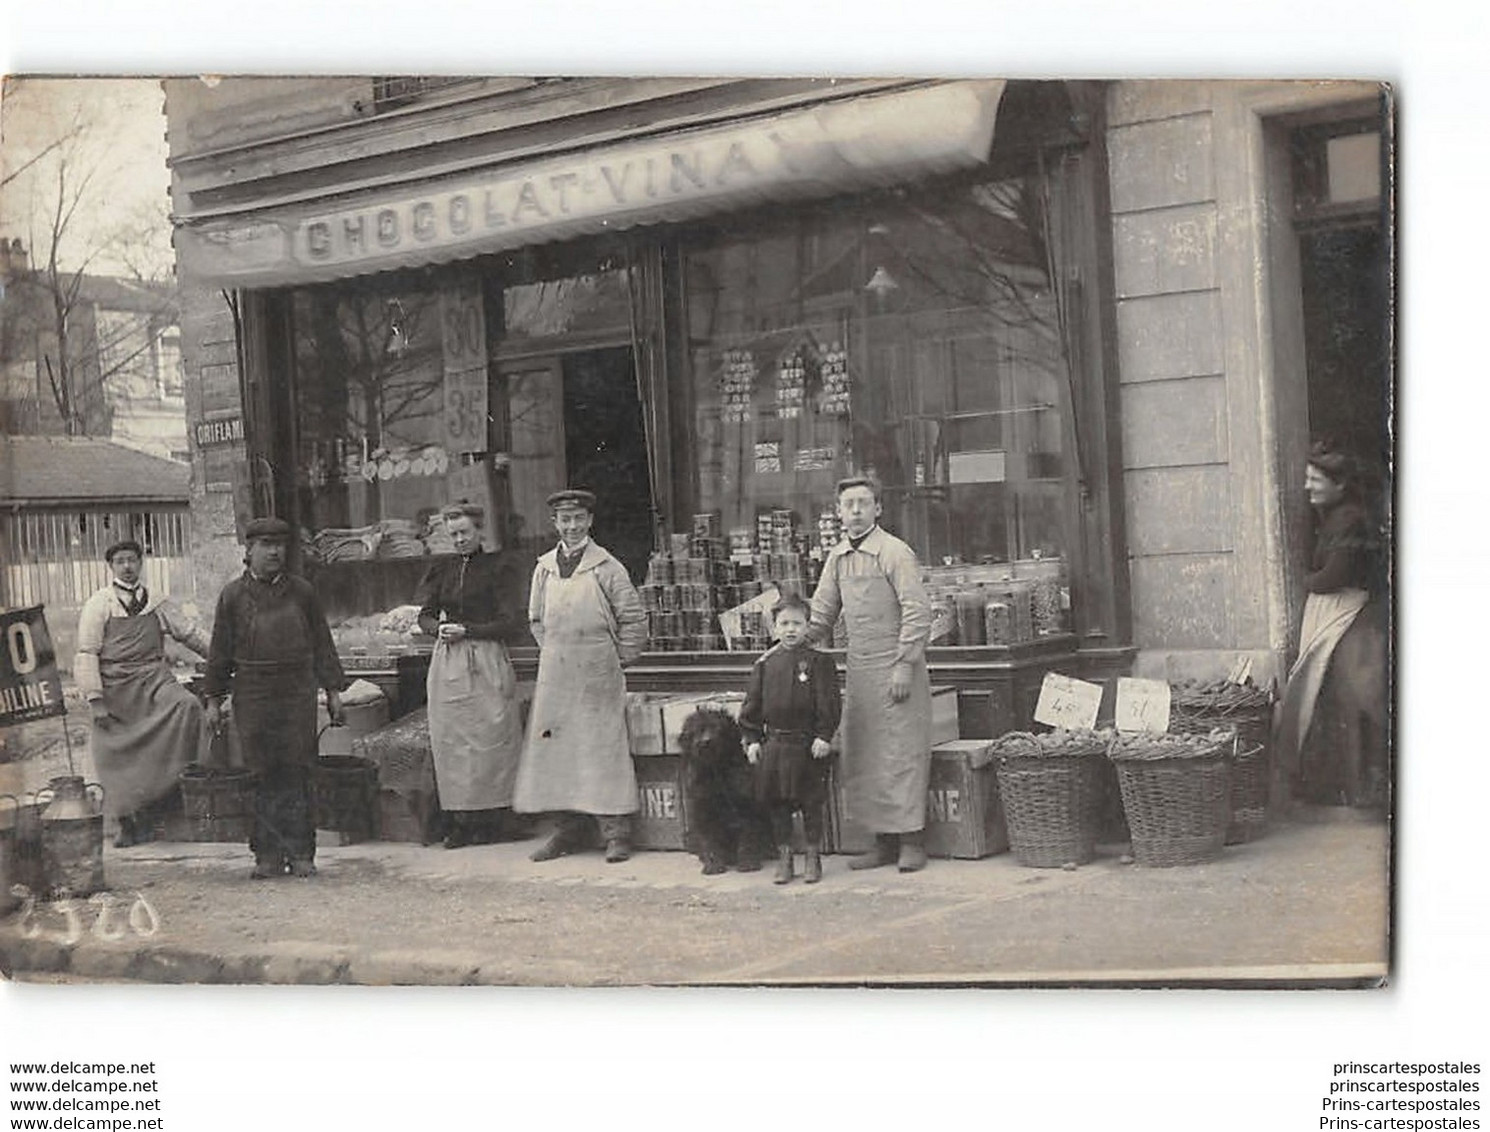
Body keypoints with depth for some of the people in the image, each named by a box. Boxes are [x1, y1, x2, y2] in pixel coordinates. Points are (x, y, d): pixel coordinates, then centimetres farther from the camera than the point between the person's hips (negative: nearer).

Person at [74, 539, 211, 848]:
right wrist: (96, 700, -8)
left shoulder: (158, 605, 11)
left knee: (187, 705, -27)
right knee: (117, 757, -3)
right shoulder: (98, 605, 4)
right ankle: (127, 823, 15)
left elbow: (191, 633, 13)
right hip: (115, 686, -1)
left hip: (153, 677, 1)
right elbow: (87, 654, 0)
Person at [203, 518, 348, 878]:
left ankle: (300, 852, 6)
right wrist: (214, 699, 5)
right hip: (253, 696, 0)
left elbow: (322, 643, 11)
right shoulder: (233, 595, 5)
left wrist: (333, 690, 7)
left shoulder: (302, 591, 8)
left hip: (298, 693, 1)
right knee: (264, 776, 1)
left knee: (297, 774, 0)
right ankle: (269, 854, 8)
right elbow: (220, 651, 7)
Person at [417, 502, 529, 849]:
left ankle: (494, 818, 2)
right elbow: (425, 615, 18)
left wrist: (467, 630, -11)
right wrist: (438, 628, -4)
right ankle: (460, 821, 7)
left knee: (491, 737, -4)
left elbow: (512, 623, -6)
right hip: (447, 662, 5)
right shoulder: (442, 570, 14)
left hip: (487, 662, -5)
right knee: (450, 740, 3)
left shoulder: (499, 567, -2)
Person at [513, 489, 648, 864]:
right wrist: (552, 653, 13)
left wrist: (617, 660, -1)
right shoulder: (544, 567, 9)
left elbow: (633, 619, -1)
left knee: (603, 748, -5)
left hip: (597, 676, -4)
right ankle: (570, 830, 12)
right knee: (556, 749, 4)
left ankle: (616, 833, -1)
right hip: (555, 675, 4)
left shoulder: (606, 567, -4)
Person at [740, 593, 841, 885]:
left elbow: (828, 704, -6)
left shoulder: (819, 662, -4)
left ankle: (814, 857, 16)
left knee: (811, 805, 4)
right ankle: (783, 857, 19)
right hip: (774, 745, 3)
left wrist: (824, 736, -12)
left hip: (808, 745, -3)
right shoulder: (765, 664, 6)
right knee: (778, 805, 8)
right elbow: (752, 705, 9)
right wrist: (752, 738, 4)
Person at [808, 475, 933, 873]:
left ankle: (911, 842, 4)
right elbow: (820, 615, 19)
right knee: (862, 758, 8)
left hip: (895, 671, -7)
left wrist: (905, 665, -17)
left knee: (900, 754, -4)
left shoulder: (894, 552, -9)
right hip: (858, 671, 7)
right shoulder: (837, 557, 12)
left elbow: (917, 612, -13)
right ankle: (883, 841, 17)